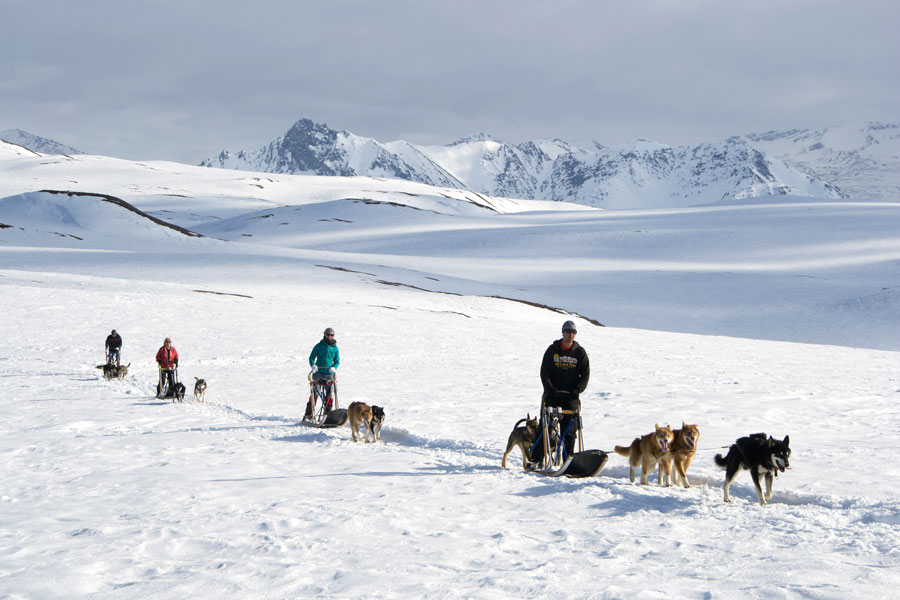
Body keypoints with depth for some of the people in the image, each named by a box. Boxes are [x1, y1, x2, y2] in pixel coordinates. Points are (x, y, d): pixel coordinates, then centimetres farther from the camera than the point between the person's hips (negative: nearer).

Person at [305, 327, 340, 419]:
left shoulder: (335, 348, 8)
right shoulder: (319, 346, 3)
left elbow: (337, 361, 11)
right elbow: (312, 357, 4)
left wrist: (334, 367, -10)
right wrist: (313, 365, -15)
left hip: (329, 373, 2)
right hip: (318, 372, -2)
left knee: (329, 393, -2)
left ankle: (327, 412, 7)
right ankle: (308, 413, 2)